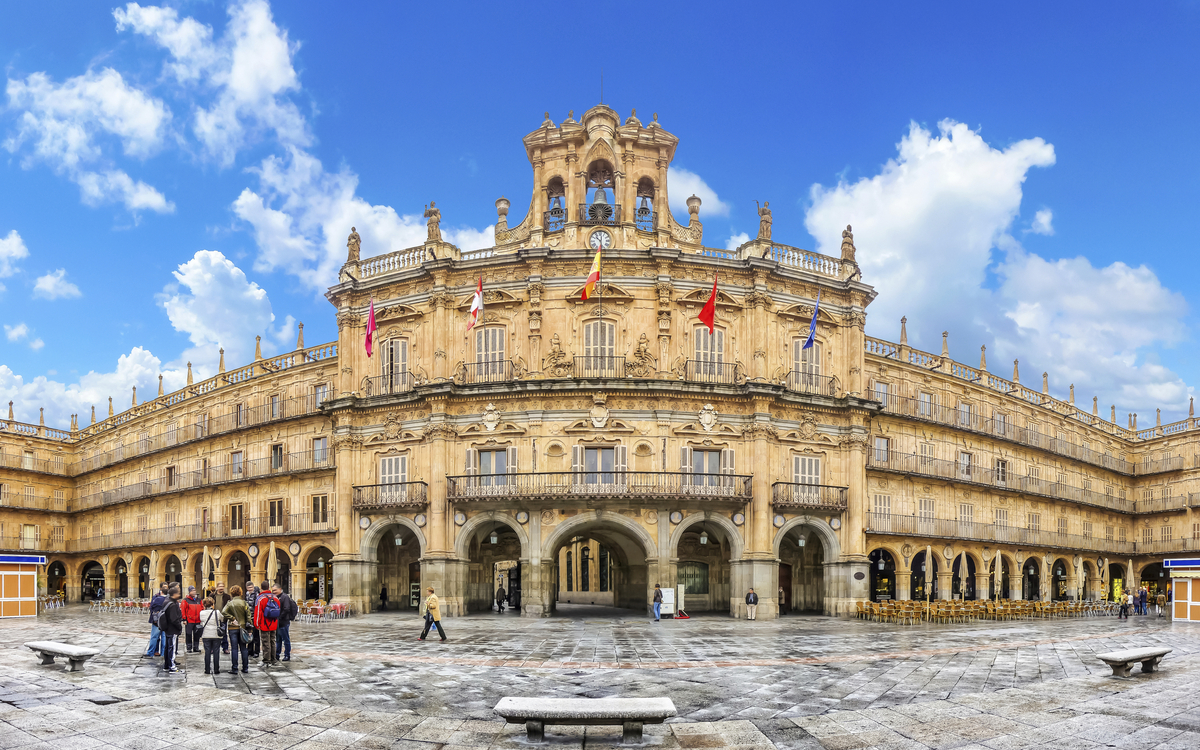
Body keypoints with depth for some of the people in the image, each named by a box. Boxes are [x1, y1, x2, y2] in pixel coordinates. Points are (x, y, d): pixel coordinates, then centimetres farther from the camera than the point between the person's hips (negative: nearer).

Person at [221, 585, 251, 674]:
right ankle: (245, 668, 10)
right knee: (243, 649, 8)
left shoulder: (230, 603, -5)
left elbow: (223, 612, -19)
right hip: (242, 627, 1)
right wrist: (248, 626, -1)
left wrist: (232, 619, -13)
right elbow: (248, 615, -4)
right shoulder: (244, 603, -2)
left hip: (233, 628, -1)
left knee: (234, 649, 3)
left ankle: (235, 669, 3)